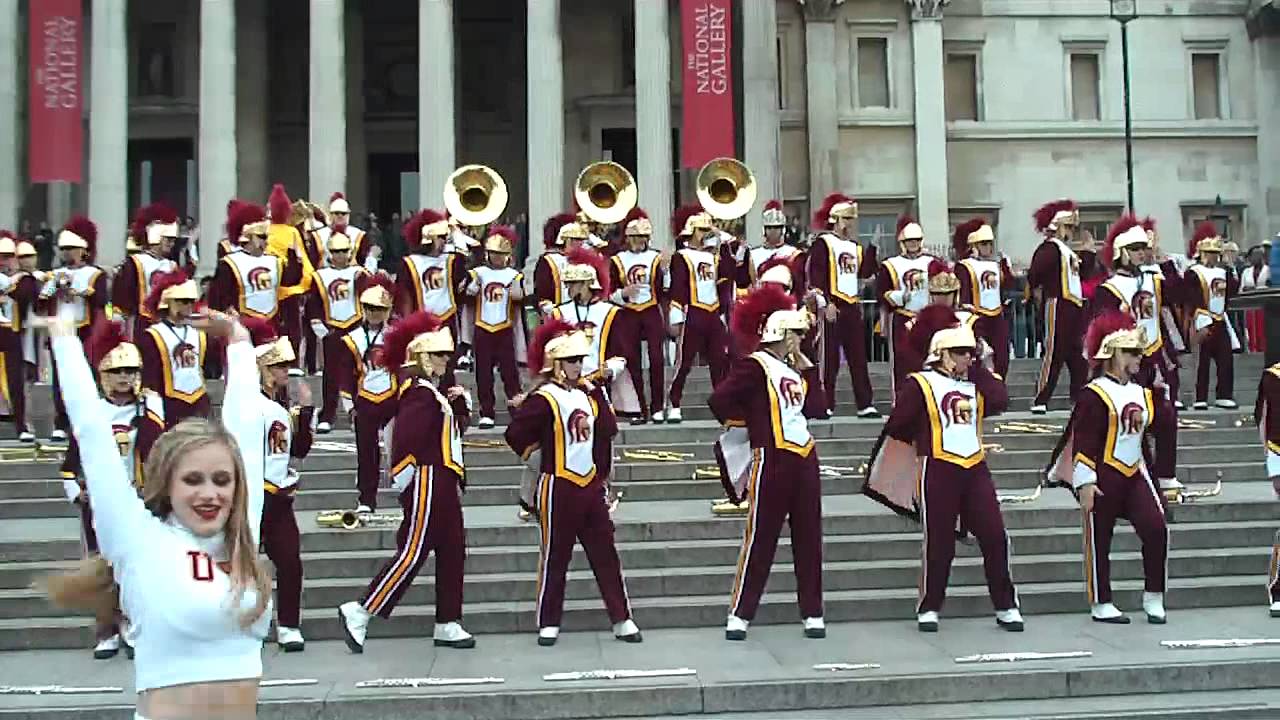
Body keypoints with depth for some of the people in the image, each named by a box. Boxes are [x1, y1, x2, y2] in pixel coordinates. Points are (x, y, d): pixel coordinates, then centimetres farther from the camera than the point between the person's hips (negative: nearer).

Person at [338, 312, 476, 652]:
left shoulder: (433, 391, 17)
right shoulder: (420, 392, -15)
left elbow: (455, 428, 22)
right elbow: (405, 437, -24)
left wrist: (461, 401, 6)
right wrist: (403, 478, -19)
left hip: (443, 485, 10)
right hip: (427, 482, -10)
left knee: (452, 552, 9)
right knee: (414, 551, -9)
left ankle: (448, 625, 14)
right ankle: (360, 612, -3)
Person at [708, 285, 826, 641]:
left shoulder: (792, 367, 16)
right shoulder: (754, 365, -10)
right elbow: (719, 400, -20)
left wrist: (803, 362, 13)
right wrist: (744, 424, -3)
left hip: (805, 458, 8)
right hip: (772, 461, -8)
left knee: (809, 538, 9)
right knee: (761, 539, -3)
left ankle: (813, 614, 17)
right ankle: (739, 615, 6)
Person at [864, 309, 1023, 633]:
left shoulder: (975, 383, 14)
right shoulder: (920, 383, -4)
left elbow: (1001, 401, -5)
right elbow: (898, 425, -6)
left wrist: (978, 369, -1)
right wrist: (924, 437, 6)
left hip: (975, 468, 5)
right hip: (938, 470, -5)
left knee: (995, 536, 1)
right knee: (939, 543, 0)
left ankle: (1006, 607, 11)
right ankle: (929, 609, 14)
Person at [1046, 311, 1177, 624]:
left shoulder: (1142, 393, 12)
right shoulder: (1093, 395, -10)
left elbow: (1162, 427, 15)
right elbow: (1083, 442, -14)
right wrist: (1085, 481, -18)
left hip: (1135, 473, 6)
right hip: (1104, 477, -6)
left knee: (1156, 528, -7)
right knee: (1099, 539, 3)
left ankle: (1153, 597, 5)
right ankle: (1101, 604, 14)